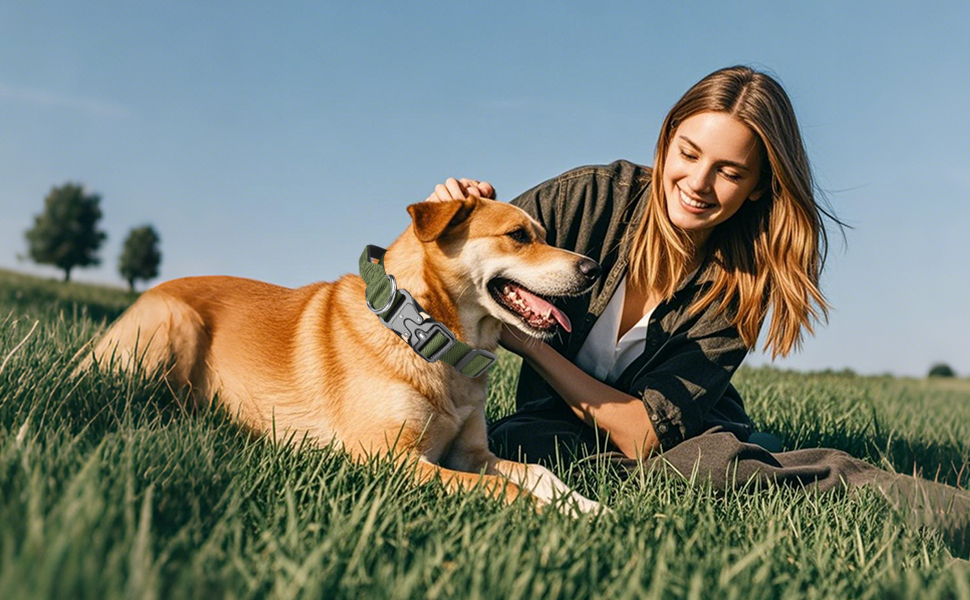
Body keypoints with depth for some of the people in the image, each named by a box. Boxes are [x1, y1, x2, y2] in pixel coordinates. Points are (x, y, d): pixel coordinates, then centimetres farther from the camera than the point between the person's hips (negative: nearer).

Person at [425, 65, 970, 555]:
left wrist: (523, 341, -25)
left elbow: (643, 435, -19)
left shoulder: (740, 286, -14)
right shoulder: (592, 198, -14)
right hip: (555, 429, 1)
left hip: (686, 438, 0)